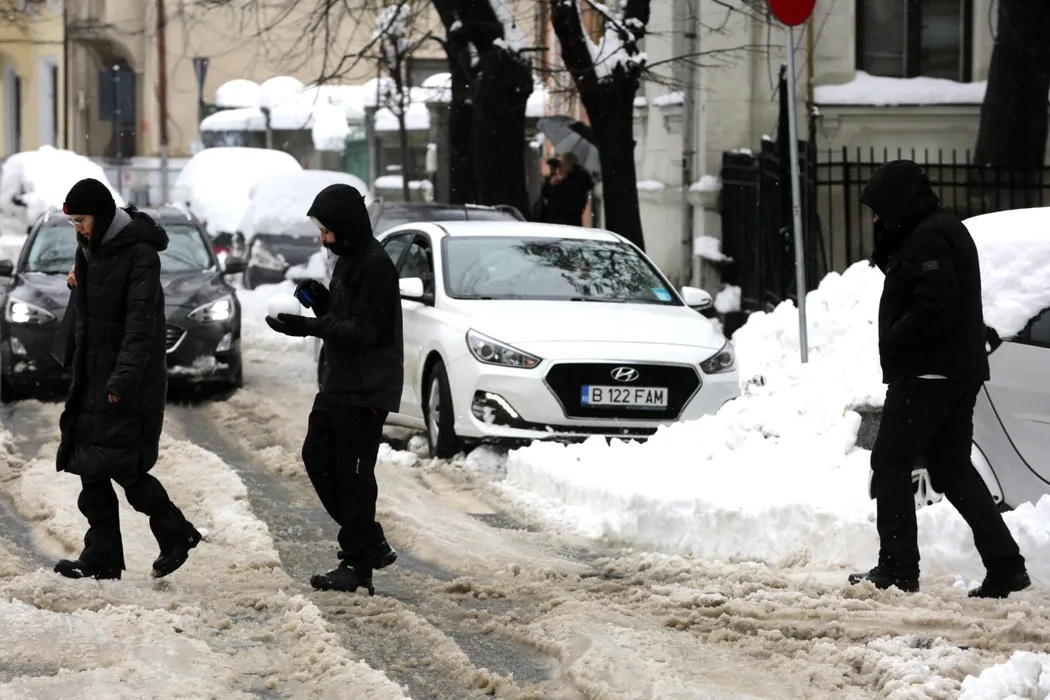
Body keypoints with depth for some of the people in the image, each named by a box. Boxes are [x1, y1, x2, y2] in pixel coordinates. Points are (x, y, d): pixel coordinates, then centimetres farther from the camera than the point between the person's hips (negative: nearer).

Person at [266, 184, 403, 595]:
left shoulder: (375, 266, -17)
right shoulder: (347, 260, 15)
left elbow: (363, 330, -22)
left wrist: (309, 326, -27)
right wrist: (318, 300, 1)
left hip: (367, 391, -11)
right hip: (339, 383, 11)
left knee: (353, 472, -8)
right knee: (318, 457, 12)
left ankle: (358, 563, -2)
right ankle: (370, 544, 20)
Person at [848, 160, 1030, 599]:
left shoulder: (928, 238, -15)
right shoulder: (947, 230, 18)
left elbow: (936, 305, -24)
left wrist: (892, 343, -14)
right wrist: (886, 243, 10)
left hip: (928, 374, -10)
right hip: (960, 373, 10)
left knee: (890, 462, -2)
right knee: (951, 466, 12)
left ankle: (897, 569, -2)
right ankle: (1005, 565, 5)